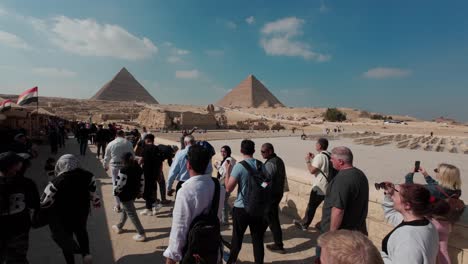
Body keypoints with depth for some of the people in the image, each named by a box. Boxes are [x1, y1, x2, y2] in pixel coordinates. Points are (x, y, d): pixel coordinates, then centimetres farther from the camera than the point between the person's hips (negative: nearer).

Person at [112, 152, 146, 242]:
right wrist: (140, 192, 18)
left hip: (126, 195, -8)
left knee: (131, 213, -1)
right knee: (125, 210, 28)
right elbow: (142, 181, 8)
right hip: (134, 193, 8)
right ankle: (119, 227, 47)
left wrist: (116, 192, 0)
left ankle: (141, 234, 2)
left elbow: (120, 184, -19)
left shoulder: (124, 170, -21)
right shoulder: (139, 168, 2)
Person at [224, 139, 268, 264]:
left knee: (237, 237, 16)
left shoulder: (239, 166, -17)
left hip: (241, 208, -3)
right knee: (258, 239, 12)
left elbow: (228, 188, -14)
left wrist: (227, 171, -4)